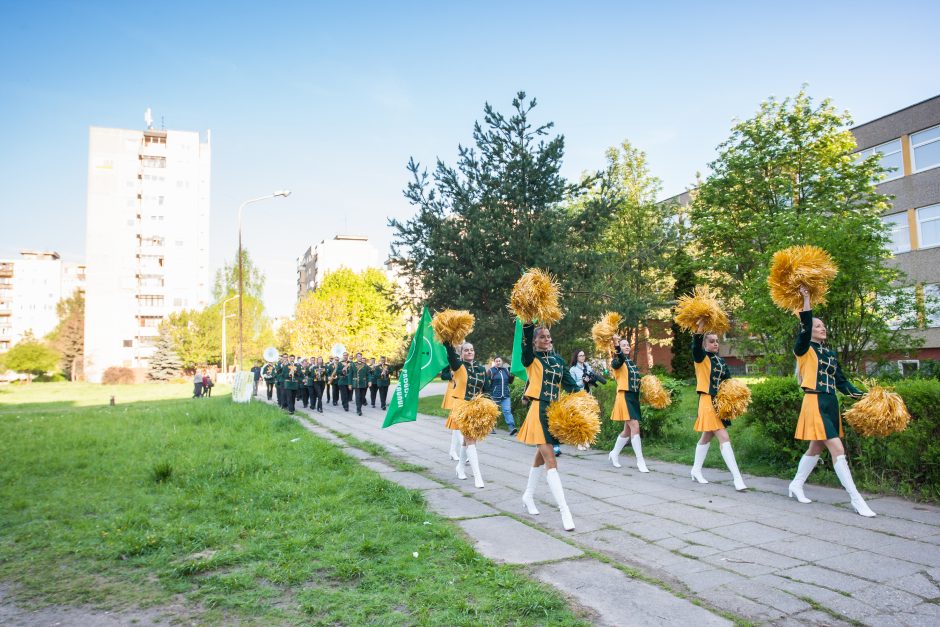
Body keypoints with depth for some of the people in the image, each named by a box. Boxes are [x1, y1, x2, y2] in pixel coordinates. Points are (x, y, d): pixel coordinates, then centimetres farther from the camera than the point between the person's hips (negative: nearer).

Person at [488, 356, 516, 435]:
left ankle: (512, 428, -20)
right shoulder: (491, 371, 0)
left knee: (507, 411, -9)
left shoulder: (506, 370, 12)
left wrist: (513, 375, 2)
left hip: (505, 396, 3)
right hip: (495, 396, -3)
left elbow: (510, 381, 19)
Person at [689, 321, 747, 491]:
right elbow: (696, 347, -29)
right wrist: (699, 329, -45)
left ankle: (696, 470, 30)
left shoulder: (721, 361, 13)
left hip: (719, 402, 8)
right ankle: (737, 477, -14)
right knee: (724, 438, -14)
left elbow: (728, 381, 10)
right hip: (708, 402, -8)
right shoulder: (701, 357, -7)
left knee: (707, 437, 17)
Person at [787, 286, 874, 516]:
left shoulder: (830, 353, 16)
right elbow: (805, 328, -21)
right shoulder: (804, 350, -4)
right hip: (815, 403, -8)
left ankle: (796, 485, 29)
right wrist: (806, 299, -22)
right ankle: (856, 499, -9)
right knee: (837, 449, -12)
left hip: (831, 404, 8)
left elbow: (841, 380, 12)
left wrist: (861, 396, -1)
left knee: (816, 448, 14)